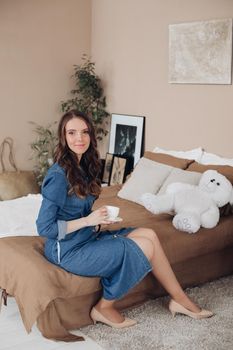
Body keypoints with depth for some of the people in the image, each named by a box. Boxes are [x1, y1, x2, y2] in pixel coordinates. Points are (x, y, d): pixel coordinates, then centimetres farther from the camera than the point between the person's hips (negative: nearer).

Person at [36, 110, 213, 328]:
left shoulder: (82, 167, 6)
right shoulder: (58, 175, -21)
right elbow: (44, 228, -20)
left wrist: (98, 218, -4)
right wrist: (88, 220, -20)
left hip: (87, 238, 8)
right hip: (68, 251, -8)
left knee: (149, 234, -3)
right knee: (146, 247, -12)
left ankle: (179, 299, 6)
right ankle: (104, 308, 0)